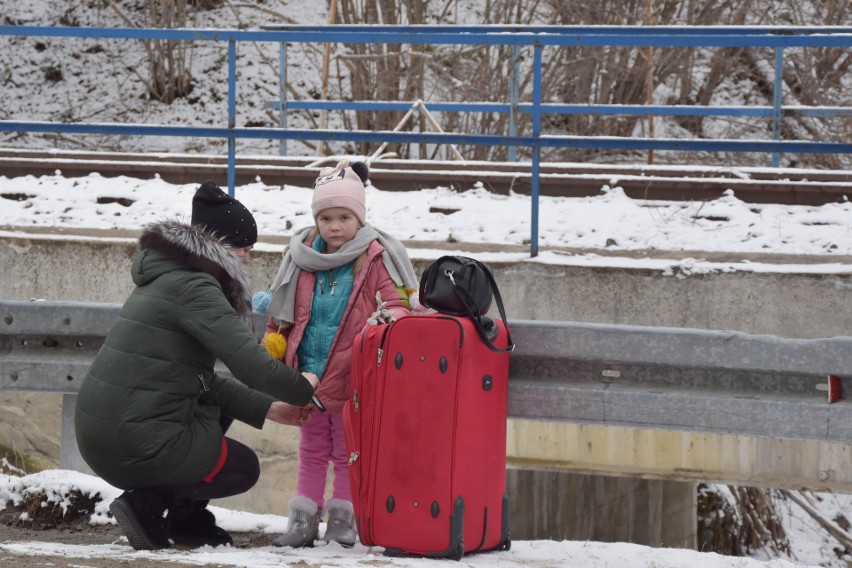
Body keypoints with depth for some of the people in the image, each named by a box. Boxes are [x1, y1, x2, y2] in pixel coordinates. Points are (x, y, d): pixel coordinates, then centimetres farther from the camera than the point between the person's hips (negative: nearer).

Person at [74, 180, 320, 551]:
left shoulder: (166, 278, 17)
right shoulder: (193, 287, -14)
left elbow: (203, 381, 19)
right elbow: (250, 363, -20)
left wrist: (265, 408, 15)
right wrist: (302, 389, -1)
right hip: (135, 445, -9)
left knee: (218, 405, 29)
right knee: (244, 468, 15)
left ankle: (188, 519, 22)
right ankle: (147, 504, -4)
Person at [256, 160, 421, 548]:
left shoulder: (376, 258, -7)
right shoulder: (302, 258, 4)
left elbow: (401, 301, -8)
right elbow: (283, 313, 14)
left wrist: (388, 317, -28)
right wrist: (274, 342, 5)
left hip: (351, 380, -4)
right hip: (308, 377, 4)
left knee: (347, 454, 8)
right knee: (311, 453, 14)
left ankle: (342, 522, 15)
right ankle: (303, 521, 19)